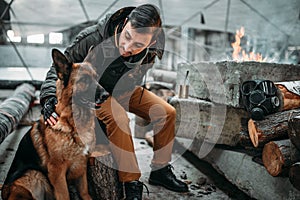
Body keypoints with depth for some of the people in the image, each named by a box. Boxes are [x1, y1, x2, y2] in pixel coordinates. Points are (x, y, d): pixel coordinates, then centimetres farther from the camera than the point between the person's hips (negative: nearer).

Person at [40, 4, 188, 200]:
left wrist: (105, 93, -30)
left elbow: (131, 83, -14)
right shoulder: (92, 38, -33)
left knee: (167, 112, -8)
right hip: (92, 89, -4)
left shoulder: (151, 52, -23)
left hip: (125, 89, 5)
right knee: (118, 117, -35)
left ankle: (160, 170, 7)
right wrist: (49, 97, -38)